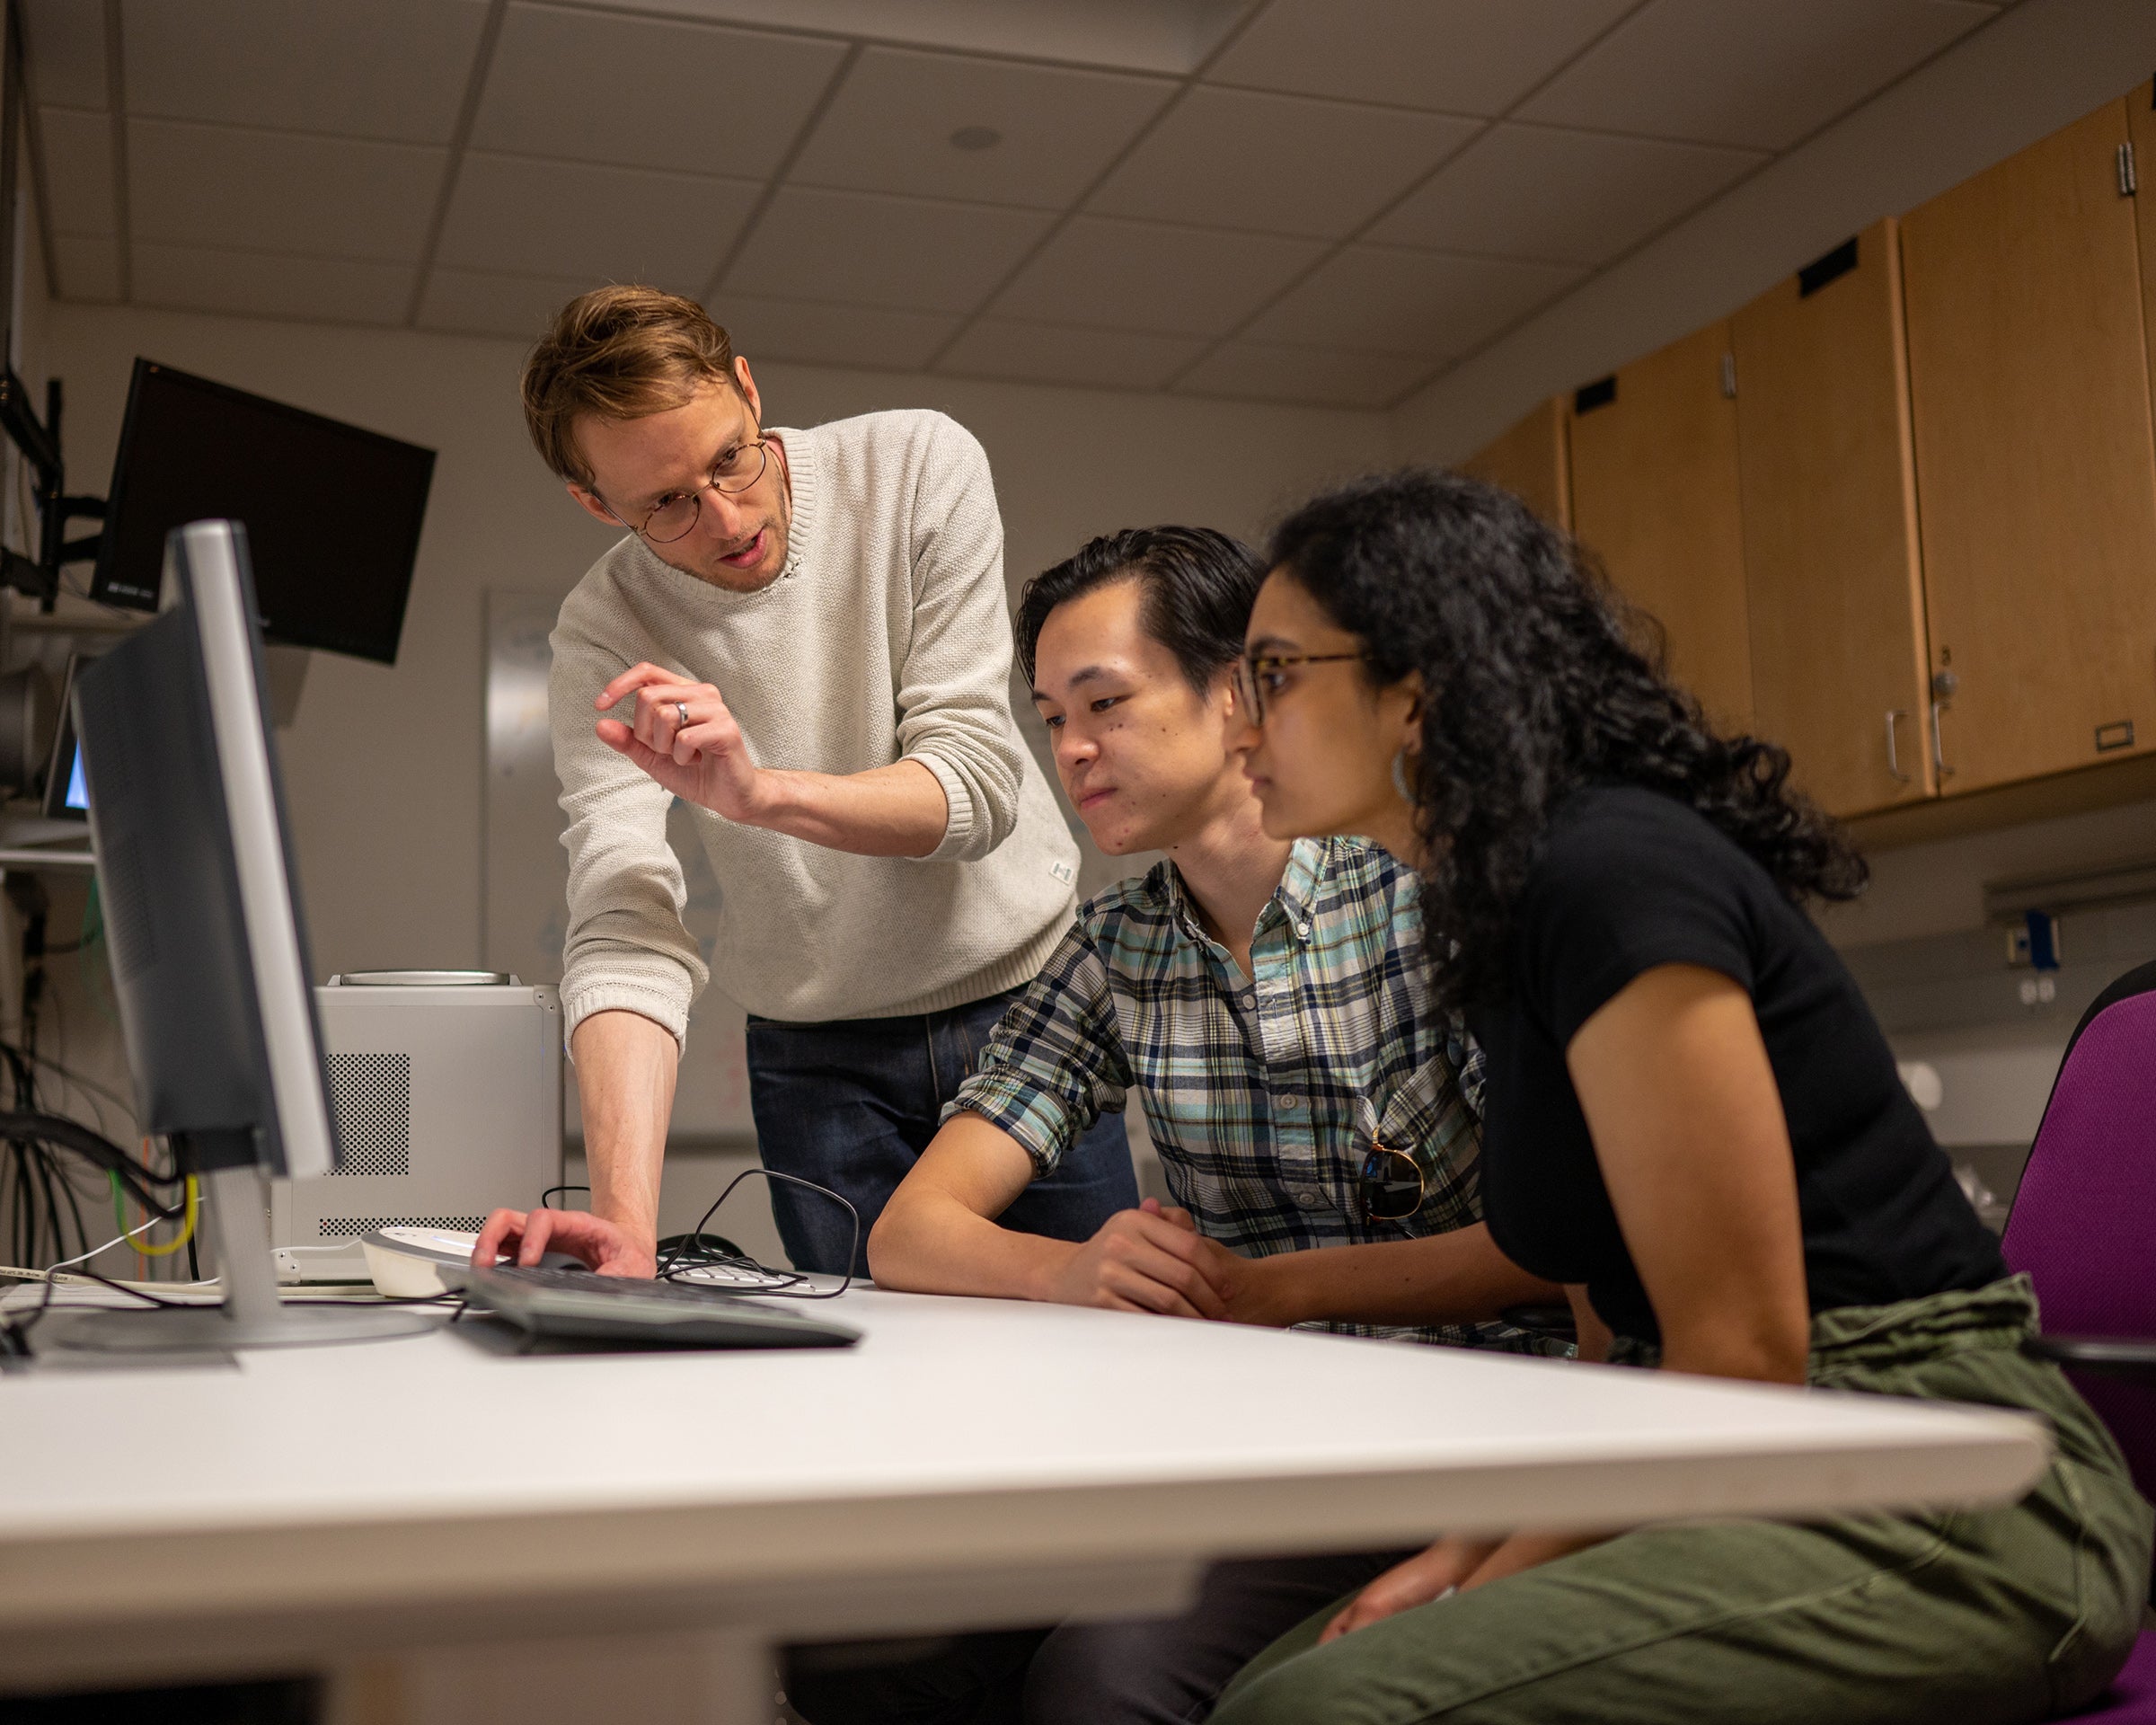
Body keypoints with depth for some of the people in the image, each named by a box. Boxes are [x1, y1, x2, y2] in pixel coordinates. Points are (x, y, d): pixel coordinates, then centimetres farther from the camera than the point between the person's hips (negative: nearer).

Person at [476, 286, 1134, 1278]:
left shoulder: (920, 466, -14)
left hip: (1024, 986, 0)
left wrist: (756, 789, -37)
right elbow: (623, 931, -25)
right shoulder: (604, 637, -14)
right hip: (819, 1055, 0)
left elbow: (979, 784, -19)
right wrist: (626, 1218, -40)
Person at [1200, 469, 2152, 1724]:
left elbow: (1744, 1353, -18)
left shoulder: (1612, 871, -17)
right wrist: (1474, 1546, 2)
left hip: (1943, 1507, -9)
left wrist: (1497, 1583, -10)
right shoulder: (1512, 896, 13)